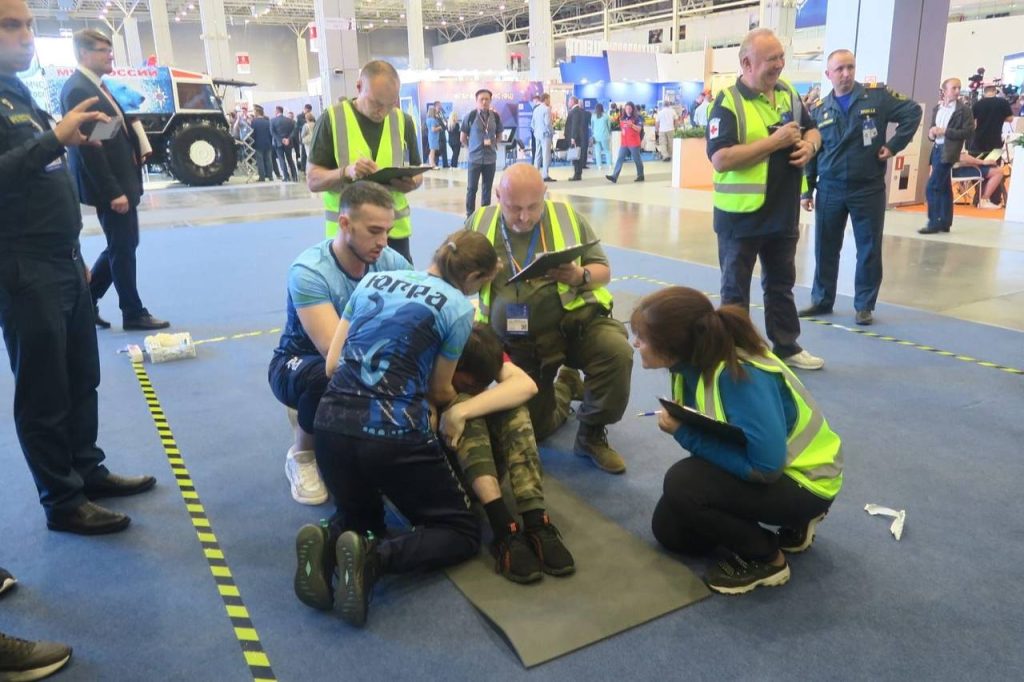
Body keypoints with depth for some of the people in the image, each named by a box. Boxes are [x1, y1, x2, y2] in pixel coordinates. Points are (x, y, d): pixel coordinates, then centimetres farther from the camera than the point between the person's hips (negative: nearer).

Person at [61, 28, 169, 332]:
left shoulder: (97, 86, 15)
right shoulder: (77, 90, -15)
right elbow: (87, 147, -21)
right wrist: (113, 192, -23)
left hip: (122, 181, 10)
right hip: (111, 186, -10)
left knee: (121, 246, 16)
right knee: (123, 249, 0)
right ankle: (134, 314, 11)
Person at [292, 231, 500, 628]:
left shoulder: (372, 280, 15)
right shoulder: (458, 308, 1)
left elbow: (332, 363, 13)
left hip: (331, 424, 6)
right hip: (394, 433, -5)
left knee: (359, 517, 31)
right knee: (462, 532, 13)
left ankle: (325, 546, -4)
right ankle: (372, 559, -14)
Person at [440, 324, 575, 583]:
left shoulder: (486, 356, -11)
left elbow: (527, 386, -30)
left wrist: (462, 411, -42)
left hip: (483, 458, 4)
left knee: (511, 404, -26)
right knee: (466, 409, -33)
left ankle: (536, 522, -37)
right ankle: (504, 530, -44)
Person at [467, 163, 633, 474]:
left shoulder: (567, 216, -1)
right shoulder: (479, 224, 1)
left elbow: (603, 271, 3)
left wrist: (581, 276, -19)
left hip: (575, 320, -1)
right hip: (518, 343, 2)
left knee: (617, 352, -33)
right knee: (533, 429, 10)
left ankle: (592, 434, -8)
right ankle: (565, 385, 44)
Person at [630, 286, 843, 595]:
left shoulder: (741, 377, -34)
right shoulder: (697, 359, -9)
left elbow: (765, 465, -35)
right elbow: (710, 433, 3)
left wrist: (685, 434, -29)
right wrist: (678, 425, -19)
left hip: (803, 479, -8)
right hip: (762, 465, 9)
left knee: (681, 484, -28)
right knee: (670, 530, 10)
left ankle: (765, 558, -4)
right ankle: (790, 524, 21)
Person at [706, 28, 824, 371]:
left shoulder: (789, 94, 7)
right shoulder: (727, 102, -15)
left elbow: (811, 129, 20)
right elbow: (721, 159, -25)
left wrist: (809, 145, -5)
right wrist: (776, 141, -23)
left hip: (784, 213, 6)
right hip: (741, 215, -6)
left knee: (781, 283, 17)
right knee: (736, 288, 7)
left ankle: (787, 346, 30)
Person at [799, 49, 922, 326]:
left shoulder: (877, 96, -2)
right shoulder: (819, 109, 5)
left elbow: (913, 112, 4)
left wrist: (894, 145, -4)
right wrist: (807, 190, 6)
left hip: (868, 188, -2)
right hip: (830, 189, 2)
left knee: (869, 249, 4)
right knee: (825, 248, 8)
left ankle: (864, 305, 15)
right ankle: (821, 300, 22)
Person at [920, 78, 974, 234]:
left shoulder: (964, 109, -5)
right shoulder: (937, 108, 14)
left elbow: (968, 132, -11)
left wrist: (945, 131, -17)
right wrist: (931, 133, -2)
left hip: (948, 152, -7)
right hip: (937, 150, 7)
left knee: (931, 187, -13)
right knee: (944, 188, 10)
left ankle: (935, 222, -8)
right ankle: (945, 223, 15)